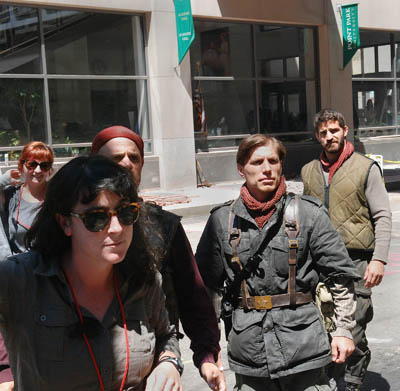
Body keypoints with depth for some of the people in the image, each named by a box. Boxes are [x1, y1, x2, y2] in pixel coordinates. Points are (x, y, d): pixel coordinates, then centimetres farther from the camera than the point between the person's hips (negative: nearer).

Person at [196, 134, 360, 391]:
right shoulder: (222, 220, 3)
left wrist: (343, 330, -1)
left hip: (304, 350, -1)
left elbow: (340, 276, 3)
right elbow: (207, 283, 10)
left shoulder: (309, 214, -1)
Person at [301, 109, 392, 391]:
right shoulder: (309, 172, 13)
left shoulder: (366, 168, 1)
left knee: (354, 331, -5)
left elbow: (383, 217, -1)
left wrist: (379, 259, -11)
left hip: (355, 260, -4)